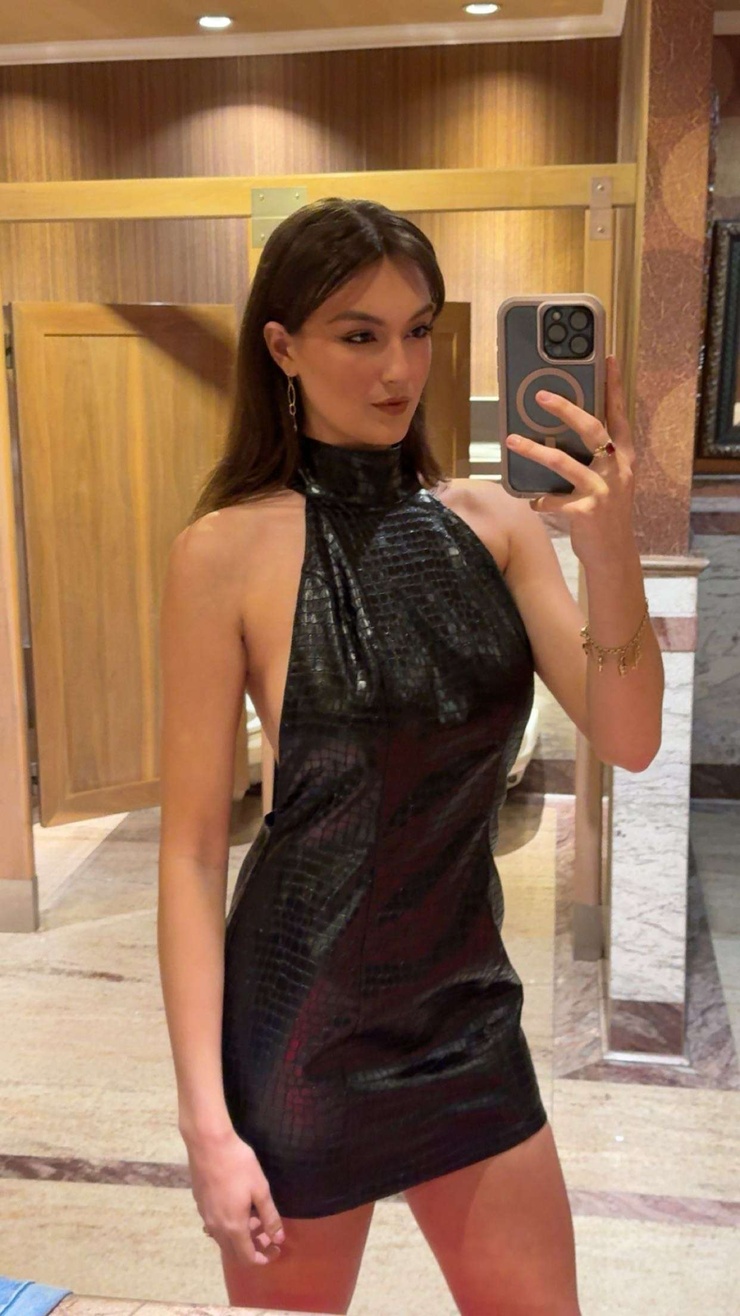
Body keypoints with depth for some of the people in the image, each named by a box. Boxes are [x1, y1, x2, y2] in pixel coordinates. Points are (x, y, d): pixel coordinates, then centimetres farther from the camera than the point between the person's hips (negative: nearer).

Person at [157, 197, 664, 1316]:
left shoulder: (489, 520, 0)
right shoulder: (230, 550, -13)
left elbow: (628, 742, -8)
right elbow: (192, 850, -12)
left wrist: (612, 553, -25)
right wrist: (206, 1121, -13)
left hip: (472, 1016, 5)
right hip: (302, 1031, -4)